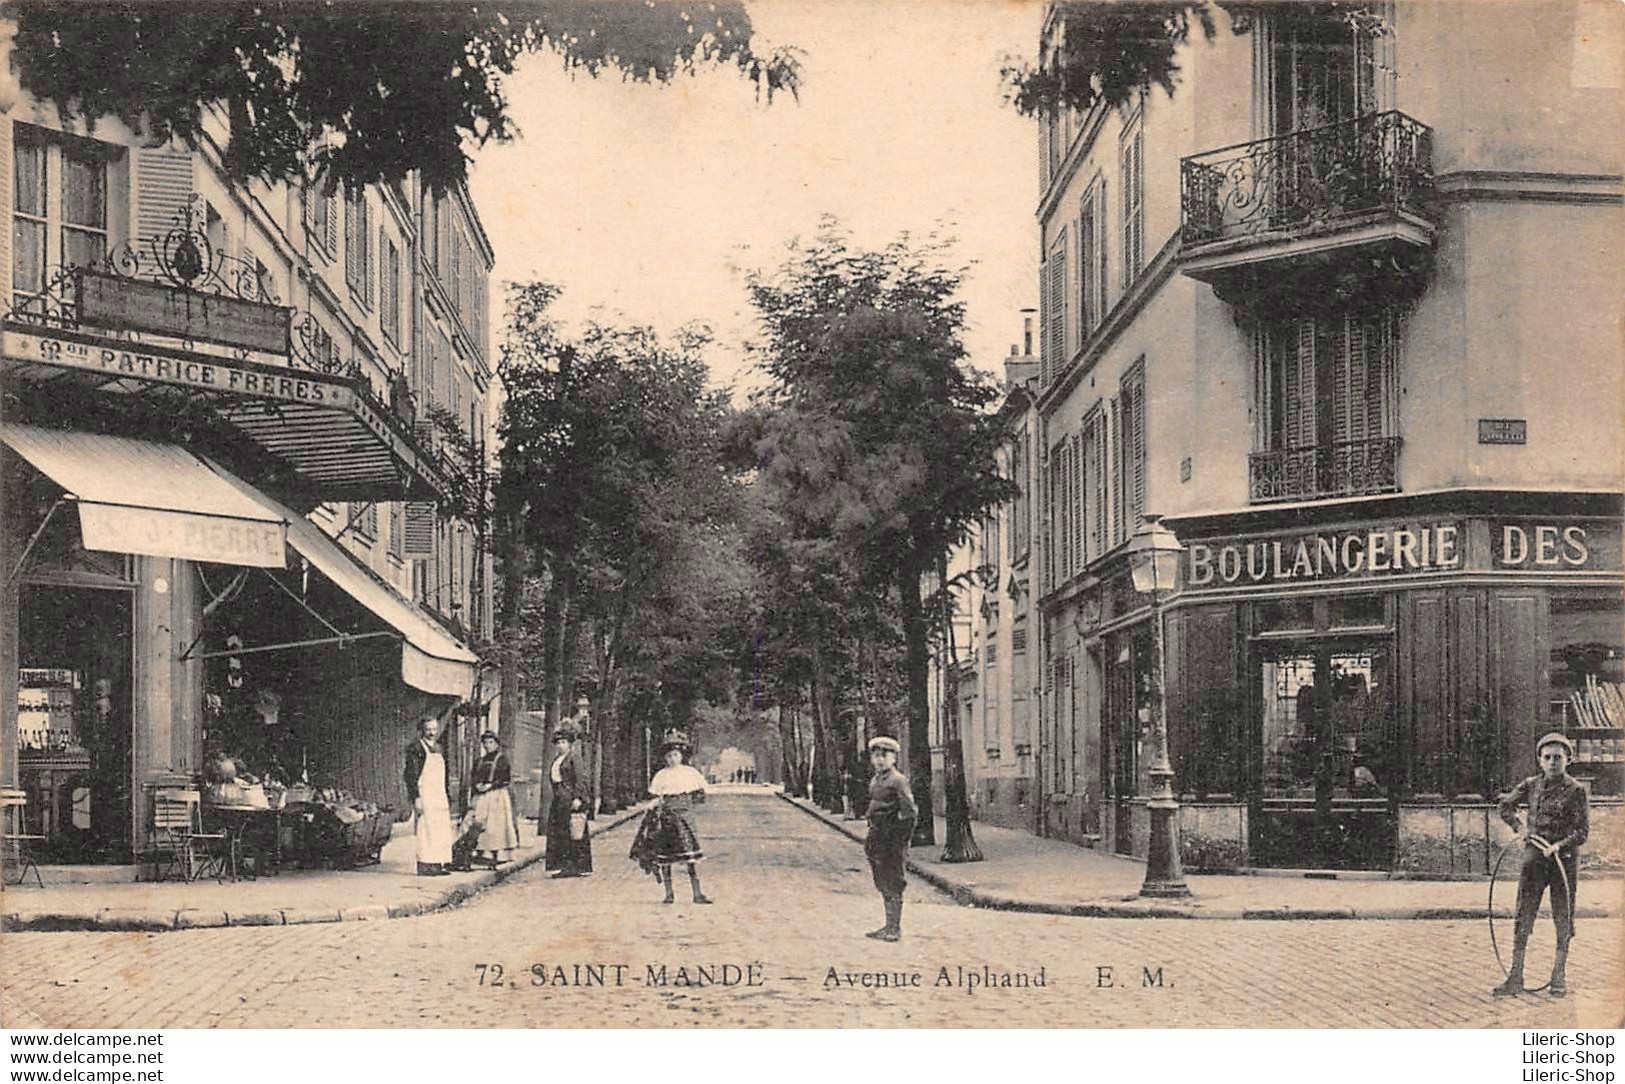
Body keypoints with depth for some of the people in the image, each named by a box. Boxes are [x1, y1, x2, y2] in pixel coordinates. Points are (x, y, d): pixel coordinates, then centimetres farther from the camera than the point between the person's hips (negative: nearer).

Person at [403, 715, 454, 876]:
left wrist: (447, 799, 19)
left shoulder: (437, 749, 18)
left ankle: (440, 864, 9)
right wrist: (416, 798, -19)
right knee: (426, 831, -9)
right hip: (424, 795, -8)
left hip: (440, 796, 8)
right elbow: (411, 774, -12)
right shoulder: (416, 748, -6)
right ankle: (425, 866, -8)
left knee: (442, 831, 5)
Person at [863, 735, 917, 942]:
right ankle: (889, 926, 22)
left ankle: (895, 928, -1)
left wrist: (903, 842, -14)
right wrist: (871, 836, 17)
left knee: (893, 884, -5)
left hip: (892, 839, -9)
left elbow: (910, 812, -14)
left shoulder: (898, 781, -11)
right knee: (882, 884, 13)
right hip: (877, 836, 9)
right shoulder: (875, 781, 14)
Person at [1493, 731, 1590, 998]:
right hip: (1534, 857, 3)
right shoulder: (1531, 785, 5)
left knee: (1563, 920, 5)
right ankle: (1515, 978, 4)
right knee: (1523, 917, 1)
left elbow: (1583, 830, -8)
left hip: (1565, 858, -3)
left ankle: (1558, 978, 17)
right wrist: (1520, 828, 3)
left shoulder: (1575, 791, -5)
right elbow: (1506, 806, 18)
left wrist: (1559, 846, -22)